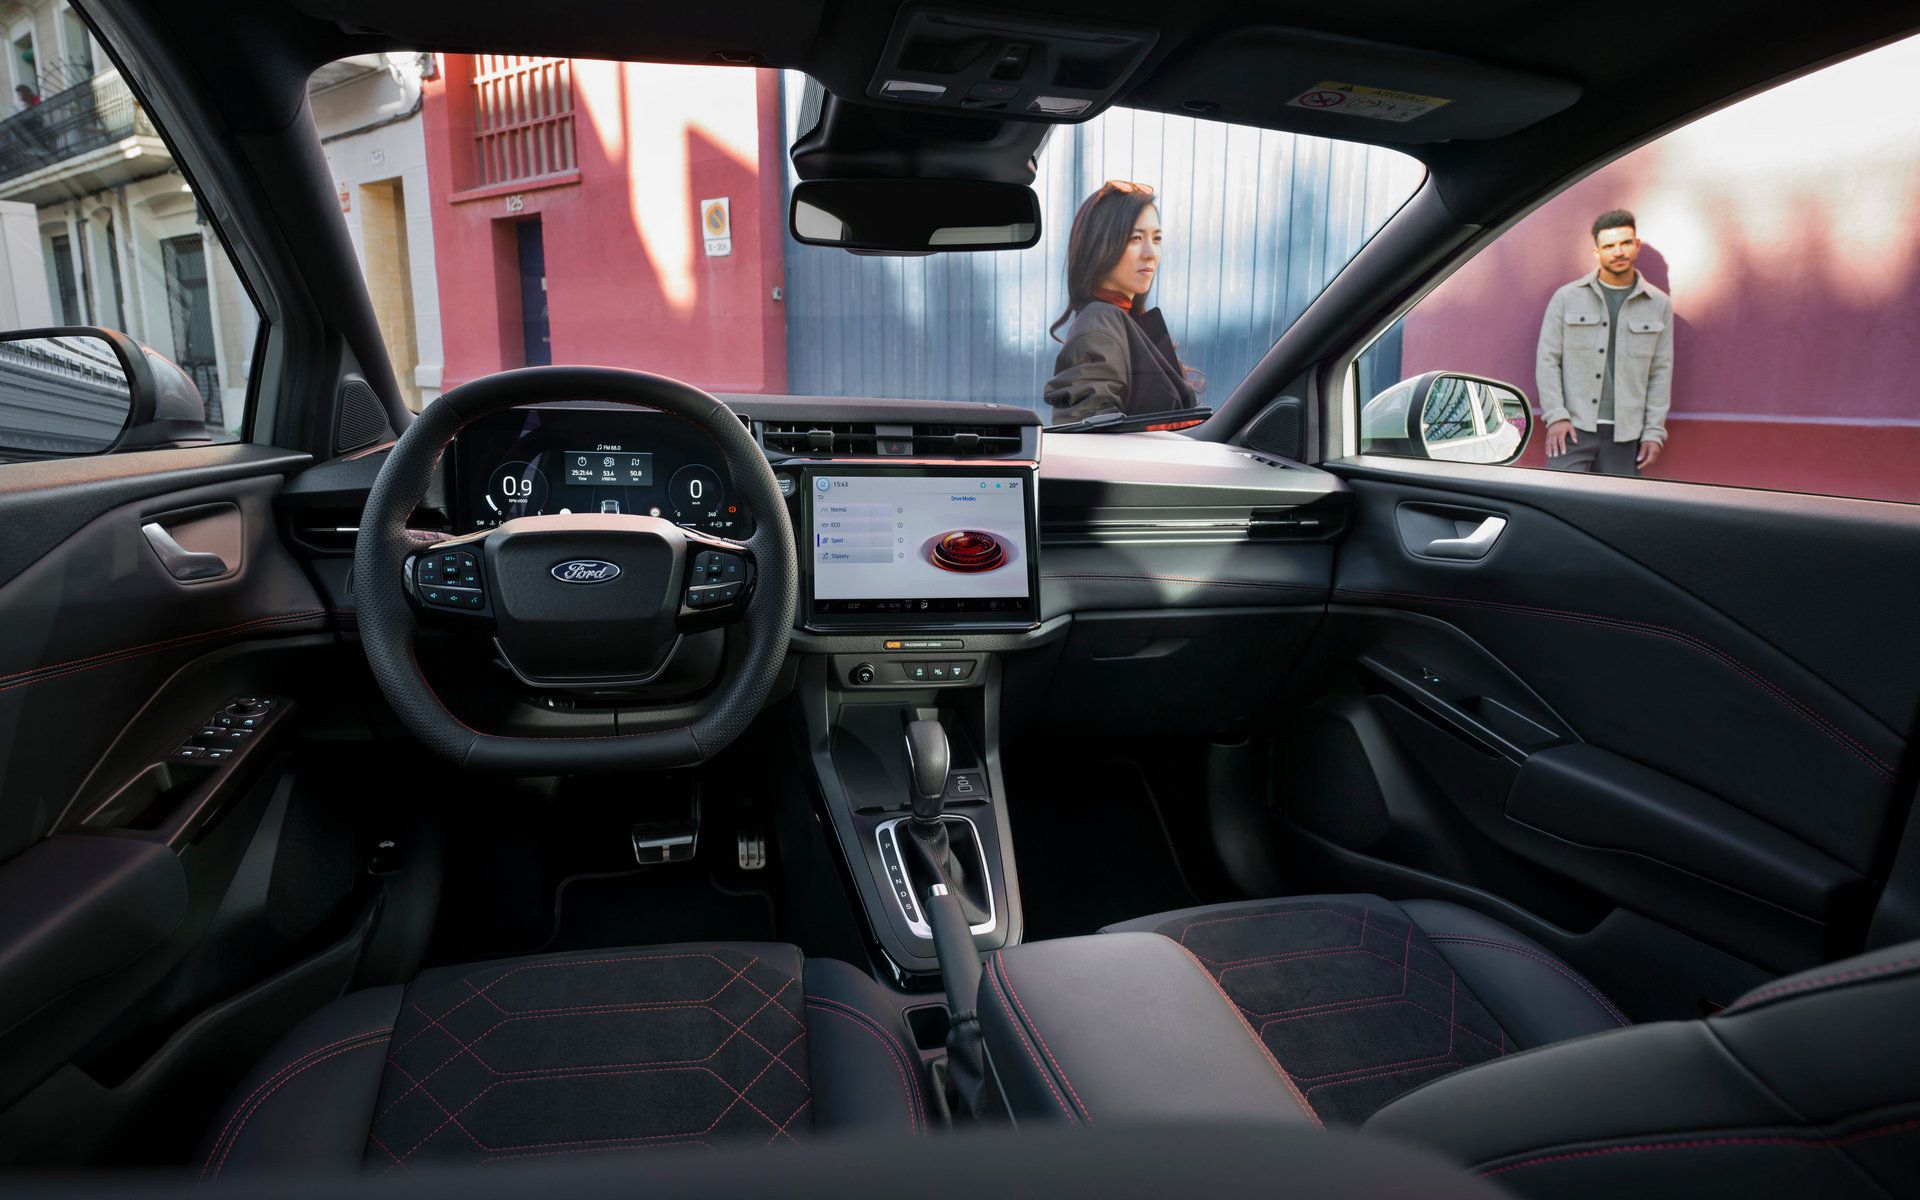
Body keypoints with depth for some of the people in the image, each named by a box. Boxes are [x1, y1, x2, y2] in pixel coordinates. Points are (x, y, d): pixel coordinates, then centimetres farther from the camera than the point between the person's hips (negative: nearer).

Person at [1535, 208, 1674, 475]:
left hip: (1625, 435, 2)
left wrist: (1654, 433, 4)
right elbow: (1547, 359, 3)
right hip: (1573, 427, -2)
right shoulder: (1567, 297, 6)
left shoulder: (1659, 304, 11)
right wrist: (1556, 415, -7)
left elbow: (1661, 372, 10)